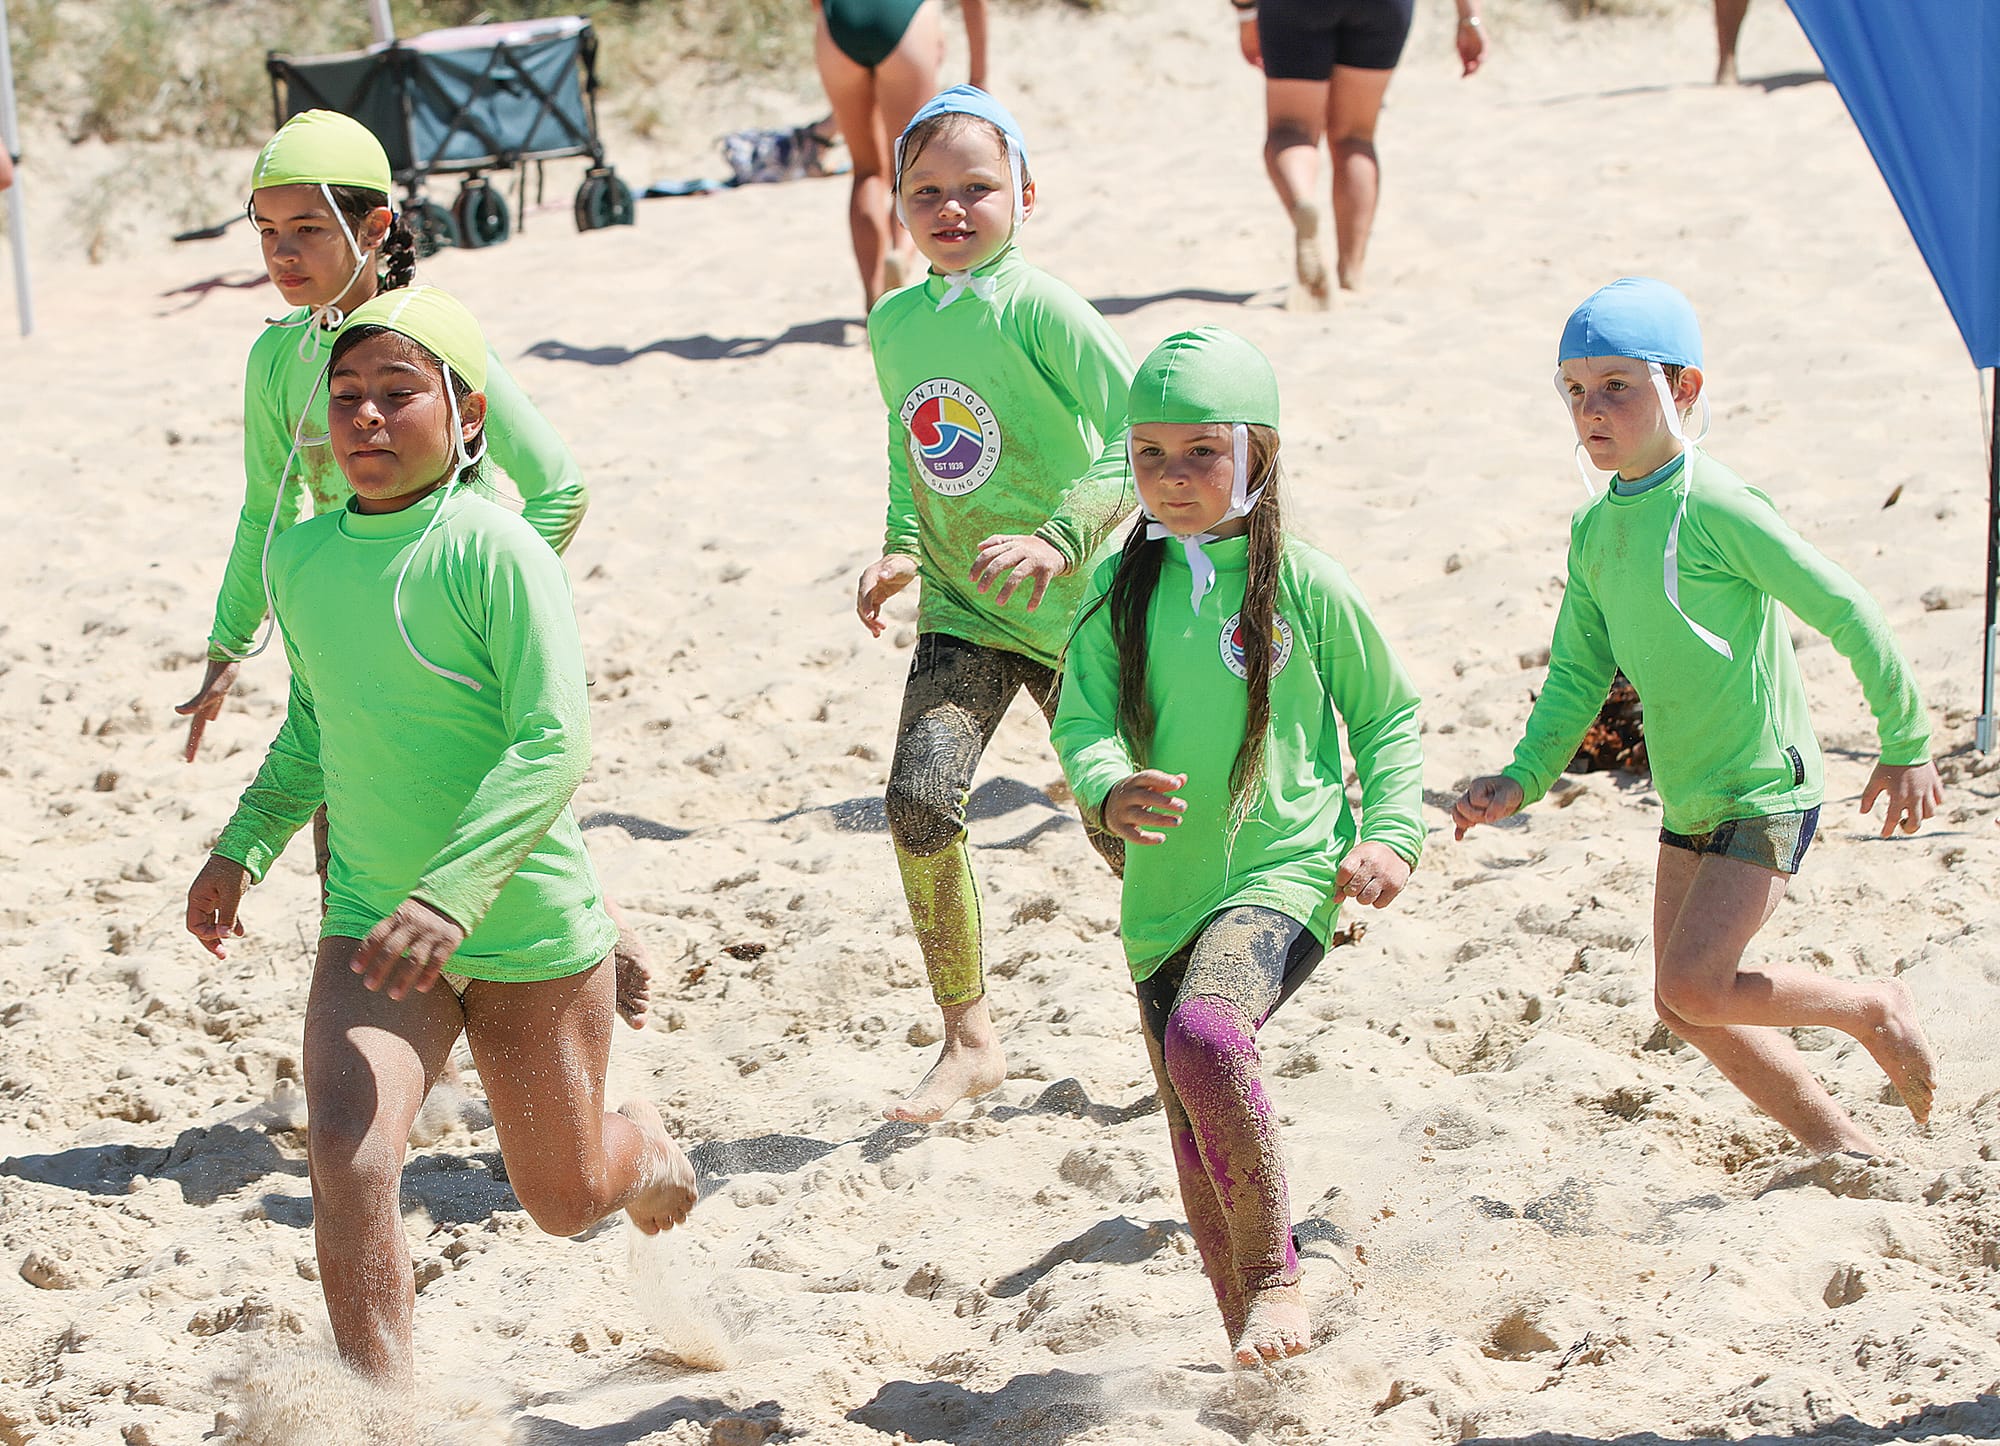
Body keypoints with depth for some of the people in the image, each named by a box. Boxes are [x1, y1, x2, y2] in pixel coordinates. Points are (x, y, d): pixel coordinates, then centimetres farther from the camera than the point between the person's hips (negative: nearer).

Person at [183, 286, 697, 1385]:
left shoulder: (496, 552, -19)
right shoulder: (300, 559, 0)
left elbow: (556, 744, -25)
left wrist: (450, 894, -34)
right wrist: (242, 848, 8)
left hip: (526, 925, -3)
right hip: (370, 923, 4)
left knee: (562, 1198, 15)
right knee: (347, 1153, -22)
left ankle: (649, 1153, 52)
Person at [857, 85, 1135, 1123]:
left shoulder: (1039, 309, -16)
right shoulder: (895, 323, 3)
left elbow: (1142, 433, -19)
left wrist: (1060, 537, -30)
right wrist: (900, 549, 1)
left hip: (1072, 609, -4)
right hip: (960, 610, 4)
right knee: (919, 798, -16)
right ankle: (969, 1043, -3)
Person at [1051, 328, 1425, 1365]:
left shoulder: (1302, 585, -4)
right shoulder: (1121, 589, 3)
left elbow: (1390, 716, 6)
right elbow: (1080, 720, -3)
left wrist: (1391, 834, -7)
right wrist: (1109, 789, -25)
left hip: (1285, 872, -5)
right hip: (1166, 892, 5)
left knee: (1204, 1036, -33)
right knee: (1197, 1144, 11)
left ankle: (1274, 1274, -15)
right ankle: (1250, 1337, 31)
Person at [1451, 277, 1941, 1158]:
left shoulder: (1717, 509, -19)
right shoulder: (1594, 529, 4)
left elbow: (1846, 613, -15)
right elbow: (1578, 674, 9)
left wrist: (1905, 746, -9)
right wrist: (1523, 779, -4)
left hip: (1766, 789, -8)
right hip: (1688, 797, 8)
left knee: (1694, 985, -17)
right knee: (1684, 1007, 9)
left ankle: (1874, 1010, 8)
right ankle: (1843, 1146, 24)